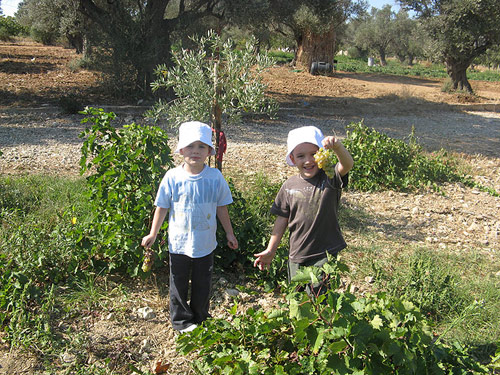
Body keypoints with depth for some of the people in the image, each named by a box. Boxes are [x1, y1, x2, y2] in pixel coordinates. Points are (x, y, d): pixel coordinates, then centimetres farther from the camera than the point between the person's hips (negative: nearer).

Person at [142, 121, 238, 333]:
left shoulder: (215, 177, -8)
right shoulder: (172, 177, -11)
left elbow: (221, 208, 3)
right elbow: (162, 207, -2)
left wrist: (229, 233, 8)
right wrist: (152, 235, 0)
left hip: (205, 243, 1)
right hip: (178, 243, -1)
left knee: (202, 284, 16)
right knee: (179, 283, 14)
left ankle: (200, 319, 36)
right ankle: (181, 320, 33)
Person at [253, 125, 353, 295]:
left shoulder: (329, 178, -10)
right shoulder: (290, 186, -1)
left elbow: (347, 164, -31)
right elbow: (282, 219, 6)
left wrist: (337, 147, -51)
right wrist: (270, 250, 8)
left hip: (325, 255, -4)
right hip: (296, 255, 4)